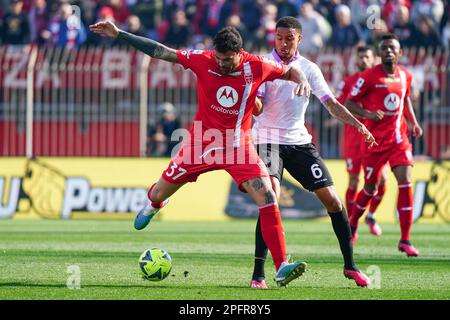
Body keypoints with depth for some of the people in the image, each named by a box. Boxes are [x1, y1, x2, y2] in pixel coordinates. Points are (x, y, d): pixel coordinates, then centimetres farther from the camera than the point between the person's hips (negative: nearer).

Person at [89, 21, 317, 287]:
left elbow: (289, 71, 6)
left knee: (268, 199, -19)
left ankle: (282, 268, -17)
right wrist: (118, 34, -6)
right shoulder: (203, 60, -12)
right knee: (159, 194, 10)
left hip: (239, 146, -1)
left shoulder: (256, 67, -12)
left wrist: (302, 80, -18)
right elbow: (160, 51, -5)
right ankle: (153, 204, 53)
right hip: (202, 141, 1)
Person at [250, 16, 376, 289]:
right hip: (268, 140, -4)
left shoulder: (308, 69, 6)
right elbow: (257, 108, -13)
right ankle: (258, 274, -17)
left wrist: (358, 124, -9)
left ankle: (350, 266, 11)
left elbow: (331, 103, 4)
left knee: (332, 199, -1)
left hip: (299, 141, 4)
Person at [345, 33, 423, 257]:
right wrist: (368, 114, -21)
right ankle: (352, 224, 34)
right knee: (370, 187, 6)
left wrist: (413, 123, 13)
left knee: (405, 182, -10)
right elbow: (348, 103, -5)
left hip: (399, 138, 3)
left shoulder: (405, 76, 6)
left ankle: (405, 240, -8)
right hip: (376, 140, -3)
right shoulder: (369, 77, -10)